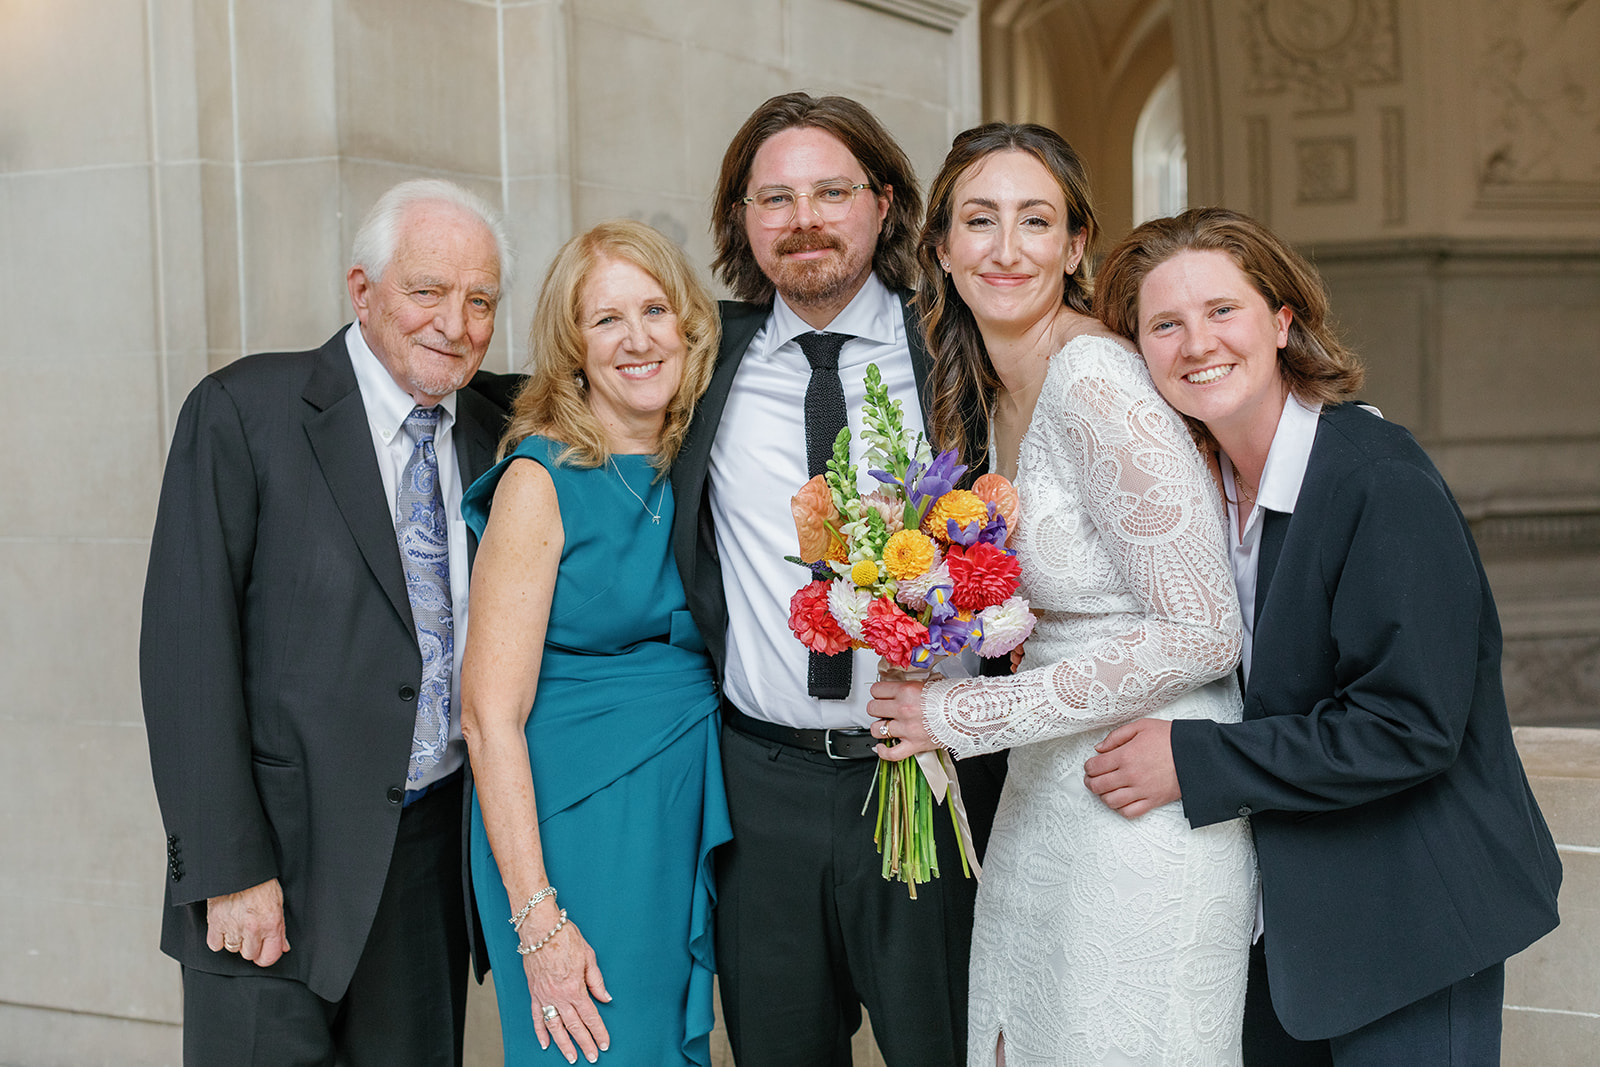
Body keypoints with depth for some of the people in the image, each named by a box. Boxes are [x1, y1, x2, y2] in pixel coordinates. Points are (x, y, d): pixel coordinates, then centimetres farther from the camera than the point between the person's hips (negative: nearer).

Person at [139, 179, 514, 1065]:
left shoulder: (492, 441, 8)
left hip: (436, 850, 5)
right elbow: (187, 649, -12)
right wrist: (230, 869, -16)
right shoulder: (242, 411, -8)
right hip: (281, 852, -4)